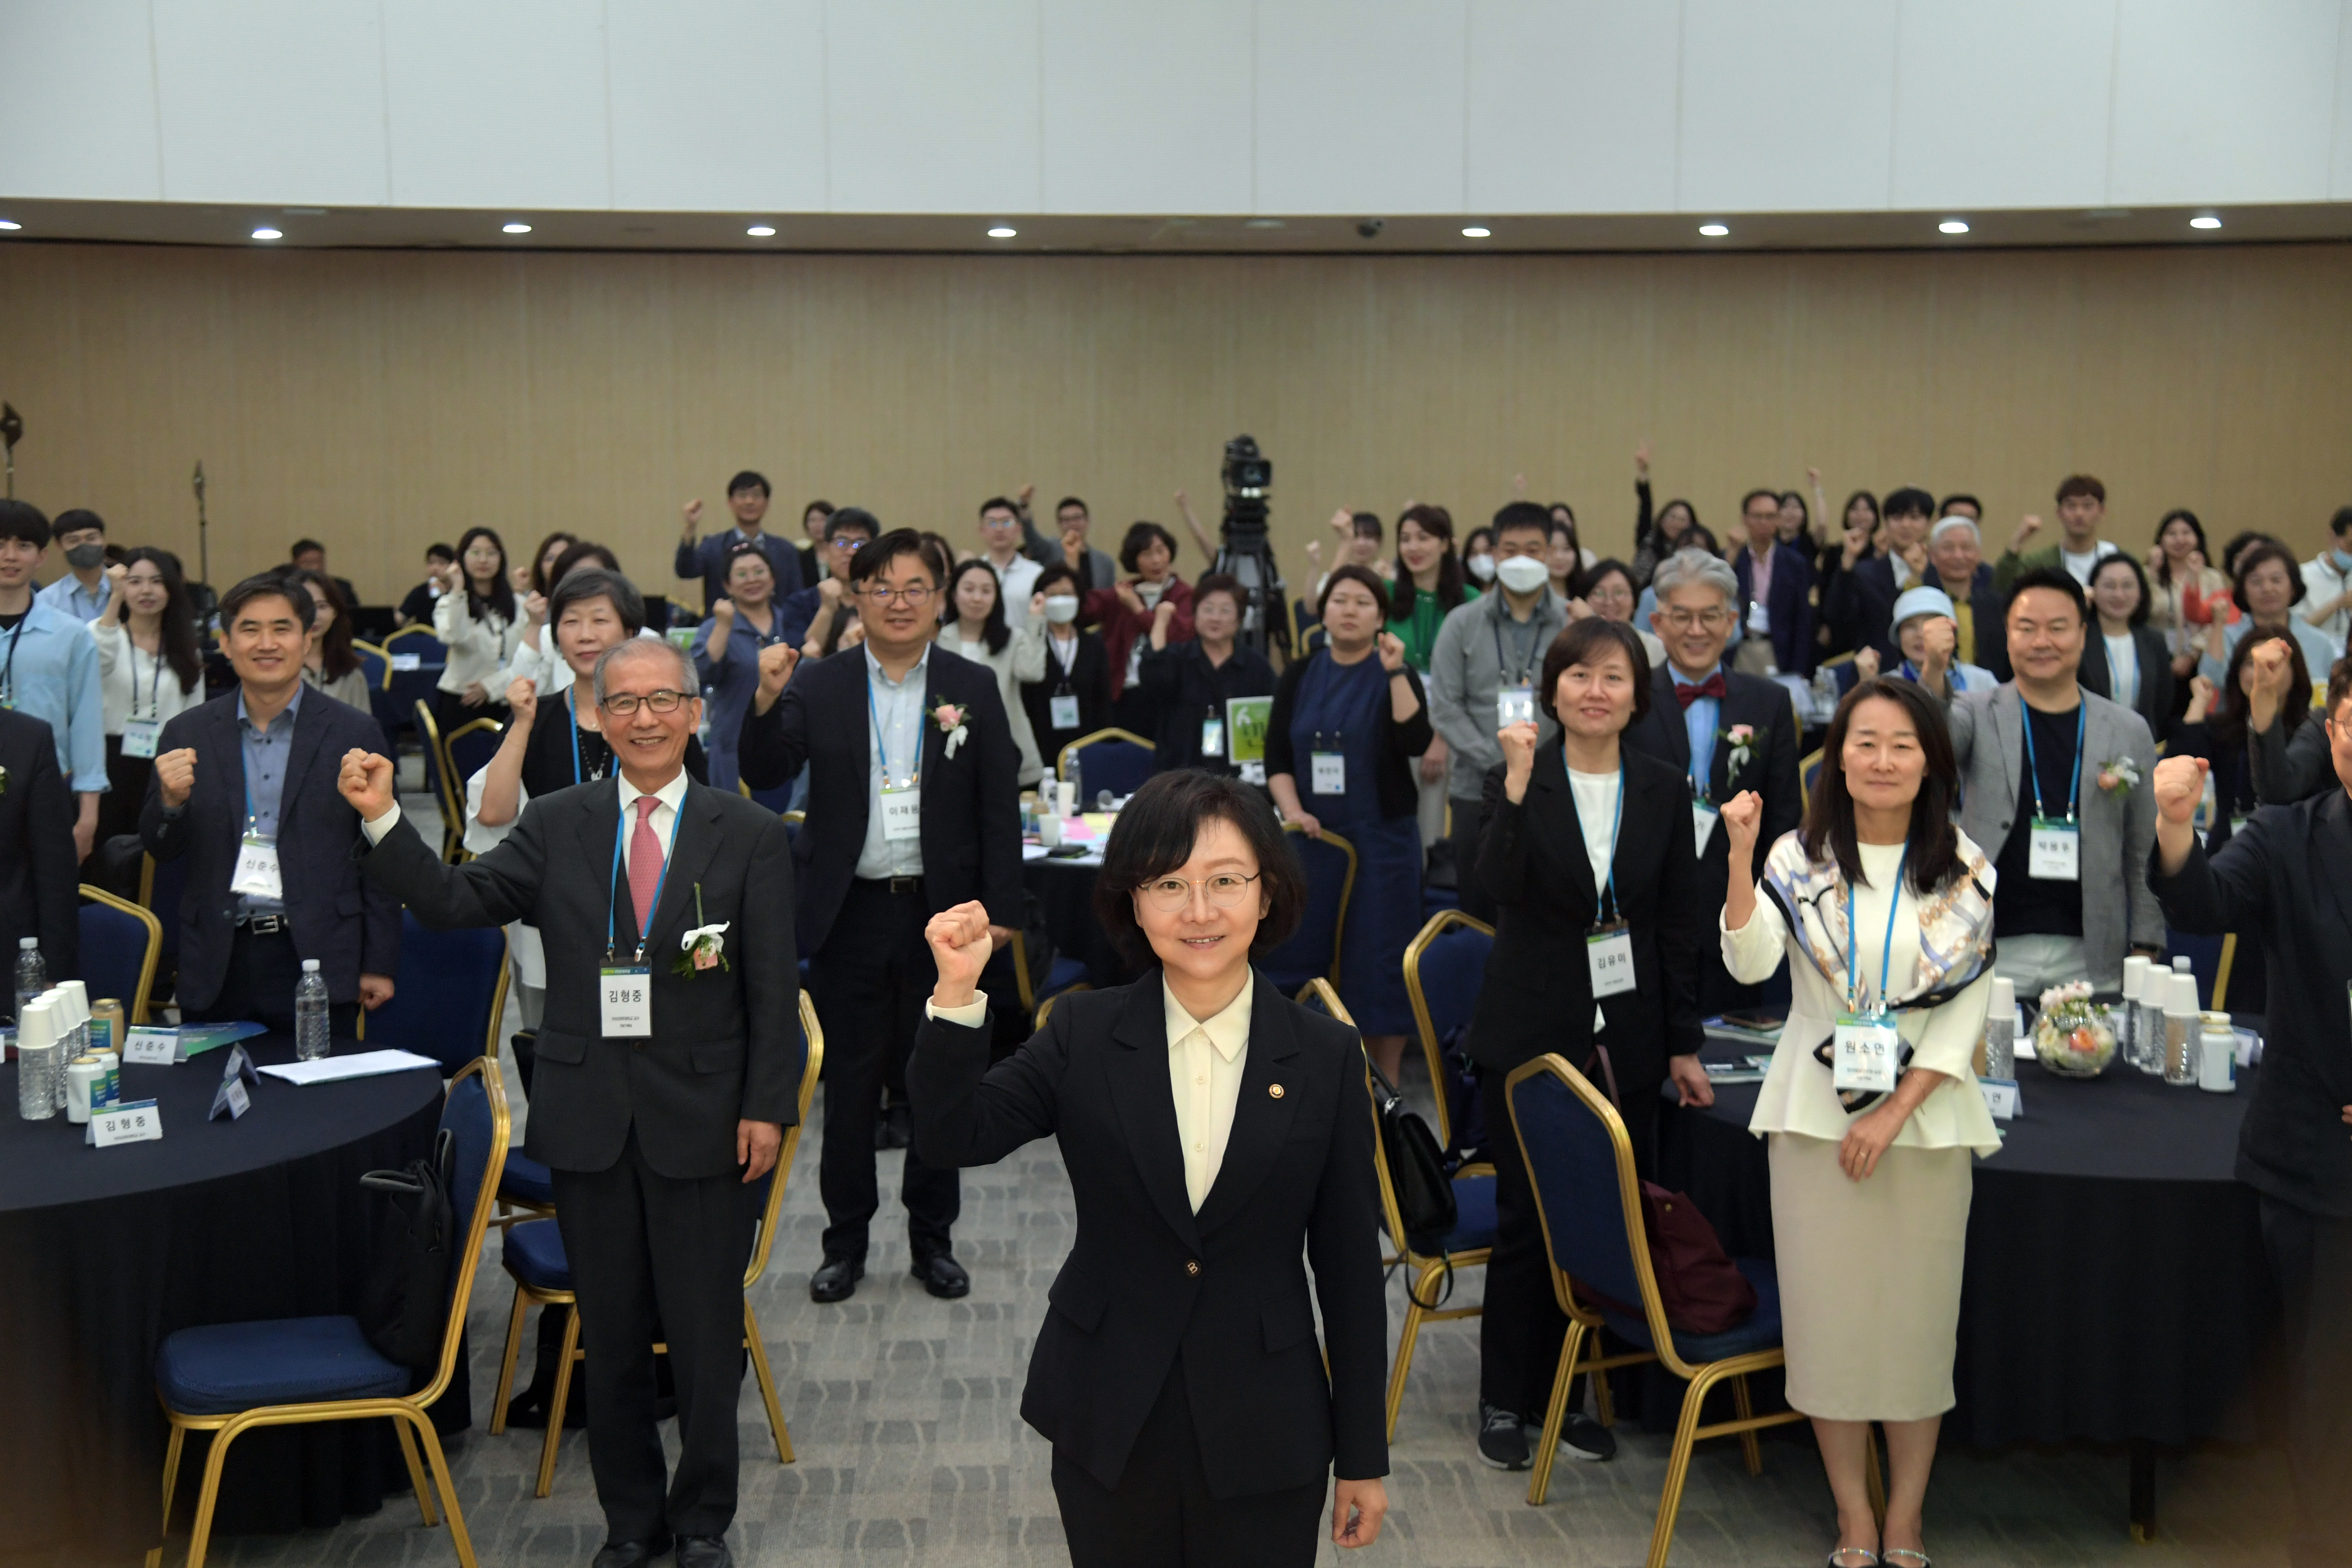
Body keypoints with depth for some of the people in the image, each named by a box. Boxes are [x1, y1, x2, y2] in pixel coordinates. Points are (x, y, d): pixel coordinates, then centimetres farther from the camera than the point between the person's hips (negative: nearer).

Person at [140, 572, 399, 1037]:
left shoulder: (354, 733, 1)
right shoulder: (187, 733, 8)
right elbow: (161, 849, 8)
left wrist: (379, 964, -1)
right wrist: (171, 800, -14)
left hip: (316, 959, -2)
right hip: (219, 965, 2)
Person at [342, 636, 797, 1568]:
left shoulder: (751, 837, -2)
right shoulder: (556, 826, 4)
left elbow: (774, 990, -3)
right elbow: (453, 903, -3)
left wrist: (766, 1108, -8)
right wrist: (384, 821, -16)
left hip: (702, 1121, -2)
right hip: (588, 1120, 2)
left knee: (706, 1334, 8)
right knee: (610, 1335, 14)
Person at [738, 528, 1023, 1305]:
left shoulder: (974, 687, 2)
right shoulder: (819, 686, 1)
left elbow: (1000, 802, 2)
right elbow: (765, 774, -7)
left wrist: (1001, 907, -2)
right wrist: (766, 700, -24)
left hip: (942, 912, 0)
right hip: (852, 914, 0)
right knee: (849, 1085, 8)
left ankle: (933, 1239, 25)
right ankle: (845, 1241, 23)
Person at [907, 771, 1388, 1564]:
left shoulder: (1325, 1055, -6)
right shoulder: (1084, 1033, -4)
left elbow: (1349, 1261, -3)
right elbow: (953, 1137, -12)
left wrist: (1362, 1454, 1)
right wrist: (957, 993, -27)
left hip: (1264, 1435, 0)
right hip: (1107, 1427, 1)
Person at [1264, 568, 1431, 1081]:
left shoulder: (1397, 676, 0)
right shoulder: (1299, 676, 8)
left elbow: (1416, 743, -17)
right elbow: (1277, 756, 6)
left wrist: (1395, 672, -22)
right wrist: (1293, 811, -9)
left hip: (1382, 837, -3)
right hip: (1314, 836, 3)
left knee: (1379, 956, -2)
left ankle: (1385, 1082, 7)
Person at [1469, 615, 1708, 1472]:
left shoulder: (1664, 791, 5)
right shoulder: (1515, 781, -4)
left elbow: (1680, 926, 7)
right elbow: (1499, 885, -21)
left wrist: (1684, 1045, 5)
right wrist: (1519, 784, -31)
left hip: (1626, 1038, 3)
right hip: (1531, 1033, -3)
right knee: (1527, 1221, 3)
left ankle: (1564, 1391, 22)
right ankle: (1505, 1400, 18)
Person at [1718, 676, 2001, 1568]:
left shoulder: (1965, 870, 1)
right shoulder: (1798, 857, 0)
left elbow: (1966, 1013, -2)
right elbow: (1750, 965, -15)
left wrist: (1896, 1112, -10)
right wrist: (1740, 858, -26)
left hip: (1925, 1119, 0)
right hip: (1815, 1116, 0)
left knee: (1917, 1317, 5)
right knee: (1828, 1311, 4)